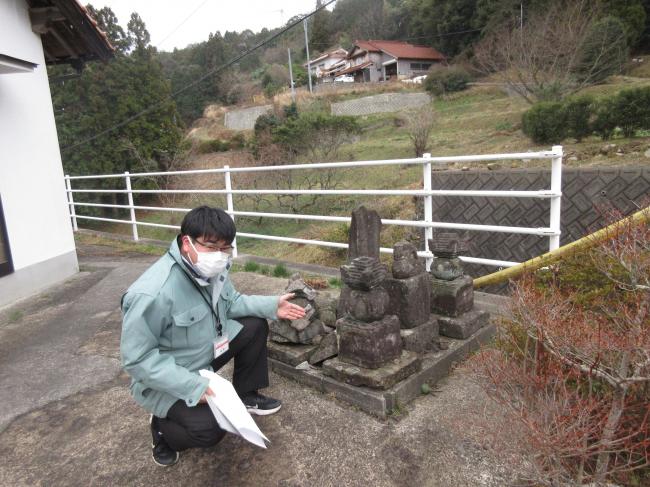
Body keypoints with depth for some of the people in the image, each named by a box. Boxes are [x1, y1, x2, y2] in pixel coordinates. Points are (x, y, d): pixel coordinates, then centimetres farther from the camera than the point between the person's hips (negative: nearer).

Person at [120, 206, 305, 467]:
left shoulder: (211, 269, -9)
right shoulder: (152, 294, -35)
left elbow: (231, 302, 7)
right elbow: (137, 358, -29)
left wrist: (272, 305, -6)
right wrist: (191, 385, -32)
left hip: (206, 349, 8)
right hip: (166, 377, -8)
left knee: (255, 326, 1)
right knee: (210, 429, -24)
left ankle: (246, 395, 20)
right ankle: (163, 428, 10)